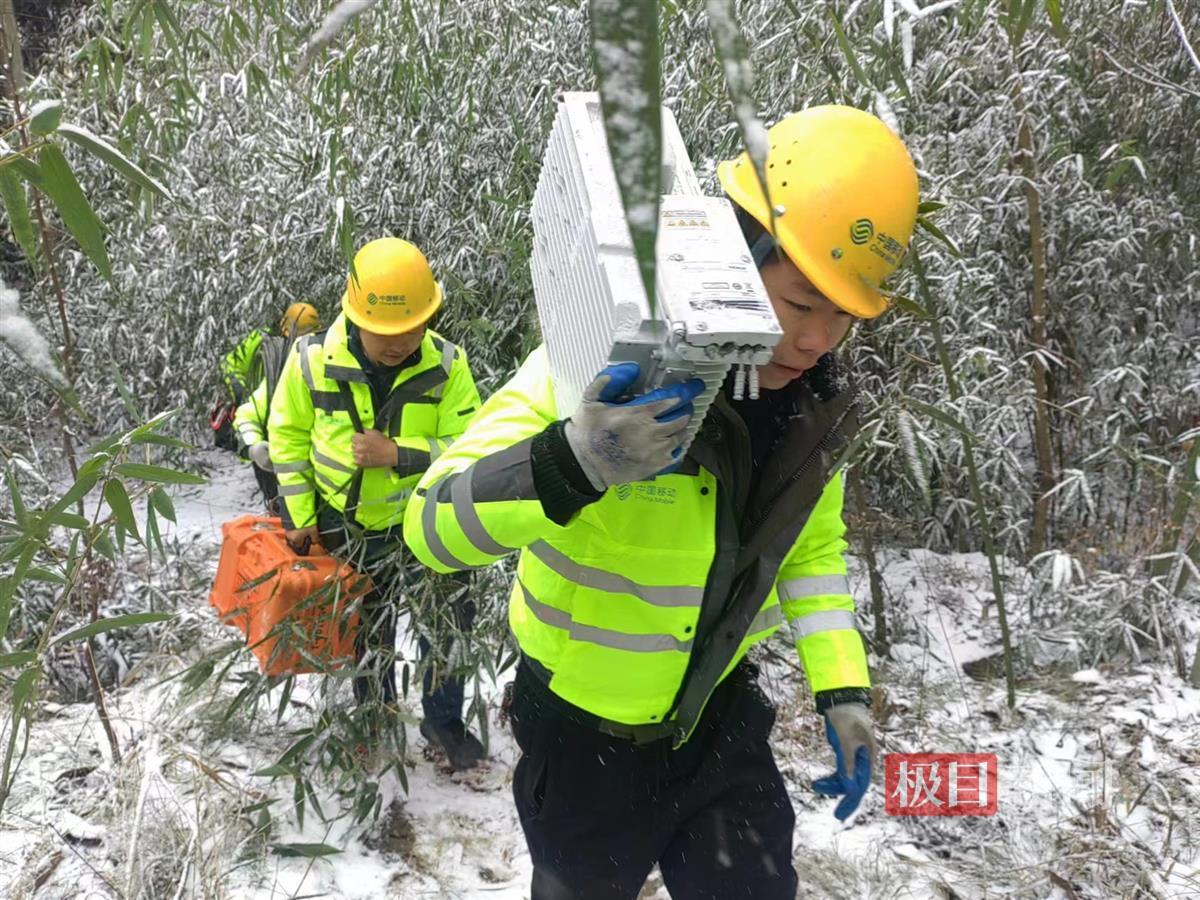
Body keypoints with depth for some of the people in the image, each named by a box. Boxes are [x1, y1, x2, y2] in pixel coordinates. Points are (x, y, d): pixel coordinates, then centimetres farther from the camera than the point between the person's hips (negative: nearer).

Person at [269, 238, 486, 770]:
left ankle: (443, 722, 28)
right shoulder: (313, 359, -16)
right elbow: (288, 439, -3)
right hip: (344, 528, 1)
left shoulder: (447, 365, -18)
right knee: (365, 637, 20)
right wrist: (299, 517, -5)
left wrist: (398, 454, -31)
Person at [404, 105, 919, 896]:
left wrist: (843, 689, 2)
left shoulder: (811, 402, -8)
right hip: (583, 730, -3)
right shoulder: (600, 370, -27)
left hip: (718, 718, 4)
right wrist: (571, 463, -48)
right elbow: (434, 526, -30)